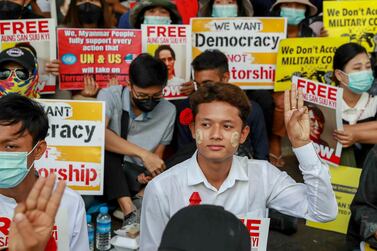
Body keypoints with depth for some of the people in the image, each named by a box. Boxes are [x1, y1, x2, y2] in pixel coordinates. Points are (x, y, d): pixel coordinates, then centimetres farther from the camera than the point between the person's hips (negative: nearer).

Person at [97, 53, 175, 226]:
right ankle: (130, 212, -35)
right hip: (102, 174, -1)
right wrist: (143, 154, -32)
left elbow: (158, 156, 5)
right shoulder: (110, 96, -9)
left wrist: (150, 173, -18)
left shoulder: (168, 111, -2)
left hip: (137, 181, 1)